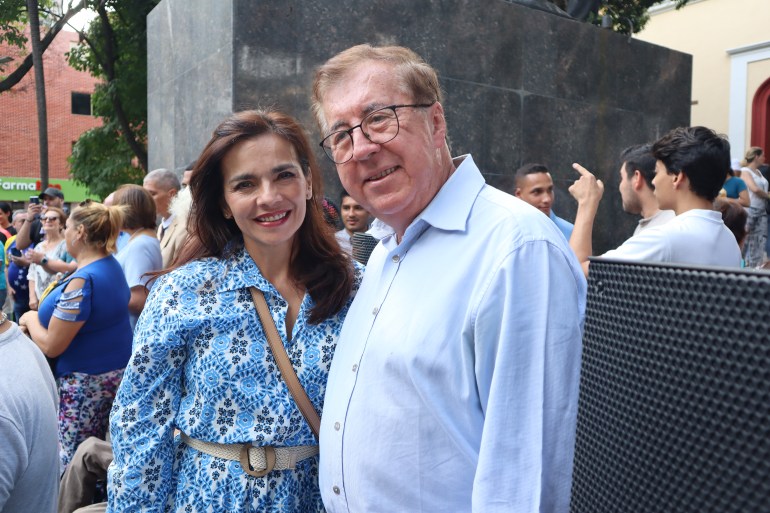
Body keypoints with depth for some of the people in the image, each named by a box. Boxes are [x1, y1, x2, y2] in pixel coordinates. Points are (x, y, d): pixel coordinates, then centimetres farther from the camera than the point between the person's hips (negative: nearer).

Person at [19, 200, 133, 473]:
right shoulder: (112, 266, 3)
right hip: (115, 372, 9)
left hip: (84, 382, -9)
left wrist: (30, 318, -2)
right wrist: (42, 314, 5)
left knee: (71, 461, 5)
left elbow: (50, 346, -20)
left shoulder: (82, 282, -25)